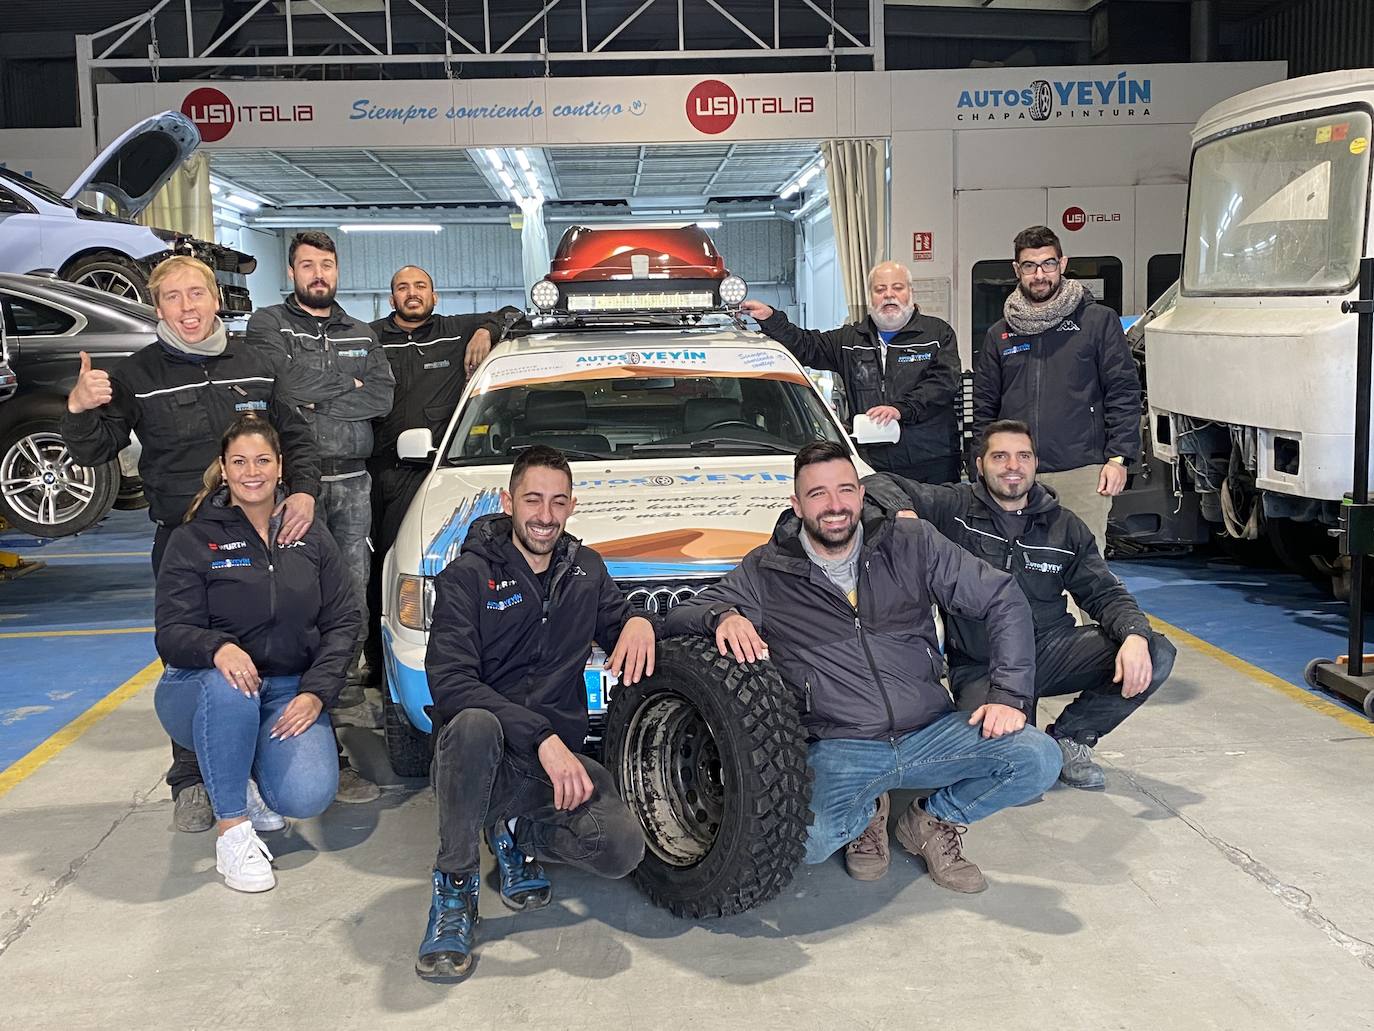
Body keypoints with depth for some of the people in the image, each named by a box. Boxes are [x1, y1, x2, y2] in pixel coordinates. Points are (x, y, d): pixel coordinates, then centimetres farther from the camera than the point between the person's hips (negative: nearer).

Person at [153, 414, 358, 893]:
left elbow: (342, 621, 4)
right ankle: (232, 829, -21)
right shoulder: (194, 540, -2)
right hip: (201, 689, -2)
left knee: (307, 796, -25)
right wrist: (218, 648, -33)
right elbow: (172, 632, -10)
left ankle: (248, 782, 14)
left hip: (290, 692, 2)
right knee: (228, 687, -41)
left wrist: (316, 692, -11)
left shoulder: (311, 537, 7)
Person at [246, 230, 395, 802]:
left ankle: (344, 694, 22)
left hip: (352, 481, 5)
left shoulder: (360, 334, 19)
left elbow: (382, 397, 2)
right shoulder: (268, 324, 6)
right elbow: (283, 385, -12)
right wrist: (347, 383, -2)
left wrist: (315, 399, -7)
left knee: (352, 598, 5)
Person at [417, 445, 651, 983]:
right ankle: (454, 888, -16)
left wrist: (639, 621, -6)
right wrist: (541, 737, -30)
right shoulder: (467, 576, -6)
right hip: (481, 757, -3)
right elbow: (450, 684, -18)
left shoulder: (586, 569, 11)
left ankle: (517, 835, 8)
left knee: (622, 848, -26)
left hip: (555, 756, 4)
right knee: (474, 725, -41)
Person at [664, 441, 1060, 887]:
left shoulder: (912, 544, 3)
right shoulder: (766, 573, 0)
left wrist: (1008, 695, -7)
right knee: (803, 840, -31)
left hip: (931, 732, 2)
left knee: (1038, 759, -19)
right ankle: (865, 814, 9)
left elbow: (1002, 599, 4)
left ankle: (933, 821, 10)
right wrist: (722, 617, -23)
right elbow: (677, 619, 1)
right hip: (838, 749, -2)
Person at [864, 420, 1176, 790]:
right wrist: (902, 513, -27)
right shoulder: (954, 509, 1)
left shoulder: (1064, 526, 11)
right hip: (978, 668, -4)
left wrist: (1136, 635, -14)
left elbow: (1105, 593, 8)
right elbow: (878, 483, -4)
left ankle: (1068, 737, 2)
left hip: (1050, 649, 4)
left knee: (1157, 655, -17)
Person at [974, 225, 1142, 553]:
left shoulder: (1099, 321, 7)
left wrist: (1118, 458, -6)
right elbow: (984, 408, 18)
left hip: (1082, 472, -3)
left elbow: (1123, 393, 2)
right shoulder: (999, 334, 16)